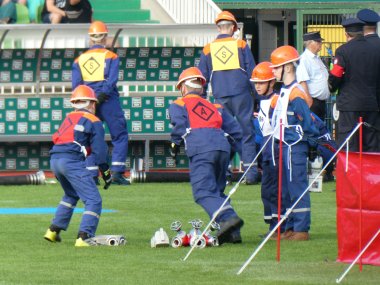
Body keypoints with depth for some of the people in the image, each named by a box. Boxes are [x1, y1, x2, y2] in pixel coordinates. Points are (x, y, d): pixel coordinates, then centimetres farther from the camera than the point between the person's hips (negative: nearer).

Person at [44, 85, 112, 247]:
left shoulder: (69, 118, 23)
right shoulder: (94, 122, 4)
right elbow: (99, 150, -2)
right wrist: (106, 173, 5)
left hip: (54, 160, 7)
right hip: (71, 160, -7)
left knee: (71, 195, 30)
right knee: (93, 200, -4)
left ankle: (53, 231, 27)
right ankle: (84, 237, -20)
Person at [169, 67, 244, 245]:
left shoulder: (178, 105, 18)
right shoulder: (215, 107, 31)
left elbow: (180, 126, 0)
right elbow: (235, 130, 23)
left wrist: (174, 147, 14)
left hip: (200, 150, -5)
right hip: (223, 147, 5)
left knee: (204, 192, -13)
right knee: (217, 191, 16)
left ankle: (228, 217, -38)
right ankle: (232, 232, 2)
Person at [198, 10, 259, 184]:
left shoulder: (208, 49, 9)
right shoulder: (241, 45, 4)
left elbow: (203, 77, 12)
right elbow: (252, 71, 4)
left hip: (220, 97, 1)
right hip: (241, 94, -1)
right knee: (246, 132, 0)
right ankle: (251, 173, -5)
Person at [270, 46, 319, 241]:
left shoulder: (296, 93, -17)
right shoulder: (283, 91, 13)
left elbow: (307, 121, -18)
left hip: (295, 147, -10)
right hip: (285, 145, 10)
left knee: (297, 187, -7)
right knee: (286, 190, 14)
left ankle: (301, 230, -4)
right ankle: (291, 228, 21)